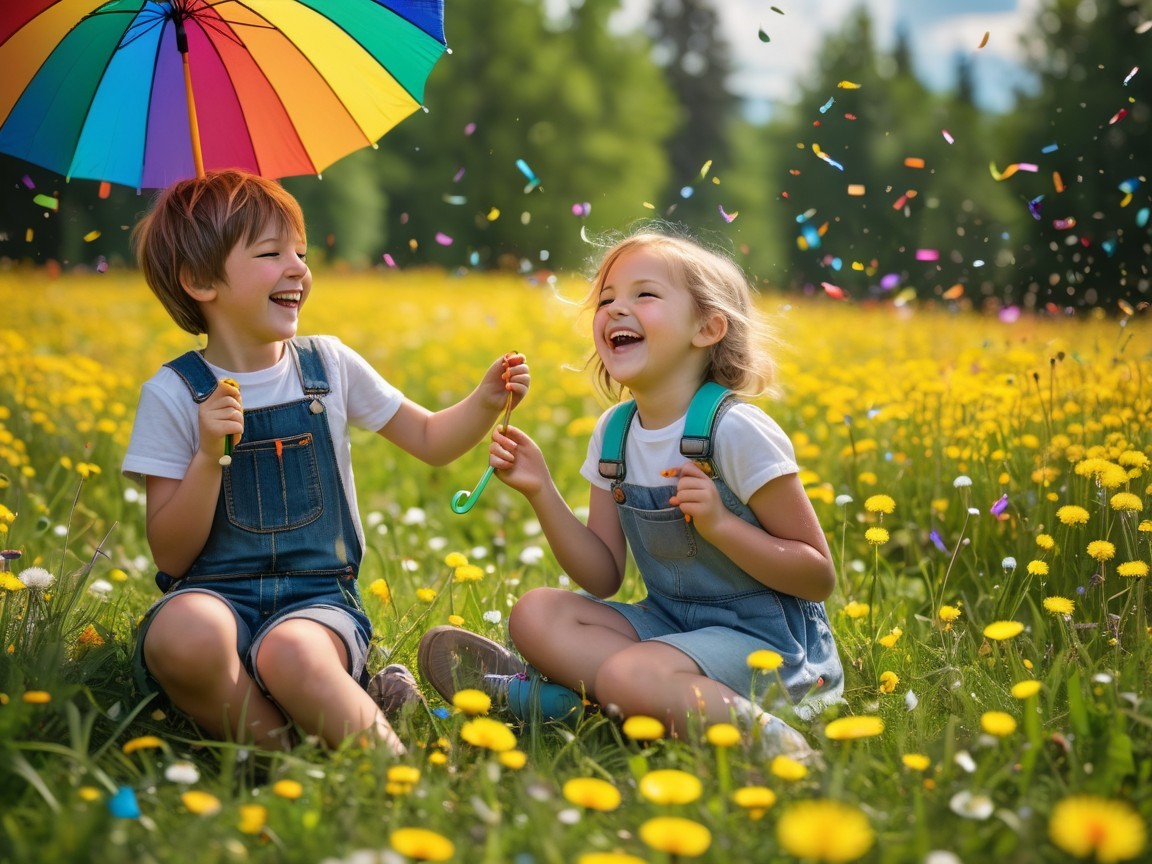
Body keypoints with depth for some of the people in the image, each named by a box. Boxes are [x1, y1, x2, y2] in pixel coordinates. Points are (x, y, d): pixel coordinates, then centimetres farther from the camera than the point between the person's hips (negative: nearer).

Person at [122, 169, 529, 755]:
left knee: (289, 652, -36)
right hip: (215, 594, 0)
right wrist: (209, 455, -17)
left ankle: (390, 758, -18)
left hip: (318, 595, 1)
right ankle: (284, 750, -16)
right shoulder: (174, 394, -1)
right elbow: (171, 557, -3)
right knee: (181, 636, -37)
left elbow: (431, 441, 18)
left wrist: (484, 402, -2)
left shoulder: (329, 365, 8)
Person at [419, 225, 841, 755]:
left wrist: (718, 523, -24)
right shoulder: (613, 434, 4)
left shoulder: (737, 433, -16)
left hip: (764, 637, -7)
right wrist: (542, 493, -7)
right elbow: (603, 578, 4)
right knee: (535, 615, -9)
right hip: (670, 621, 7)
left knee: (629, 678, -32)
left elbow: (819, 577, -12)